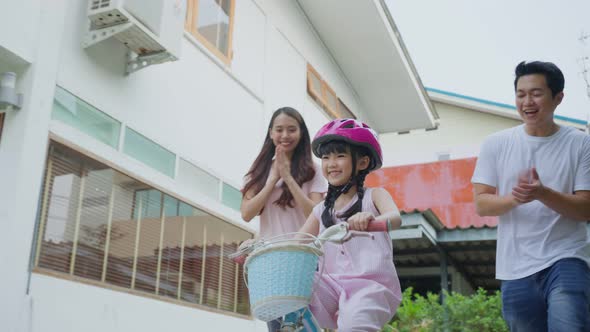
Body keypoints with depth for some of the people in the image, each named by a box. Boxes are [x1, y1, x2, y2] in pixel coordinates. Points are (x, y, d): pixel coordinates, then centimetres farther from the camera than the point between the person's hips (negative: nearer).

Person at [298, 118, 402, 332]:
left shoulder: (373, 196, 4)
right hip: (334, 285, 5)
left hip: (372, 285, -4)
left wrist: (371, 219, -40)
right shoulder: (321, 211, 17)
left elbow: (395, 218, -17)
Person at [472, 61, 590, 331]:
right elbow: (481, 204, 1)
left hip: (566, 260, -2)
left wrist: (543, 194, -23)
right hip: (516, 269, 2)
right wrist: (515, 198, -20)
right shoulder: (496, 144, 3)